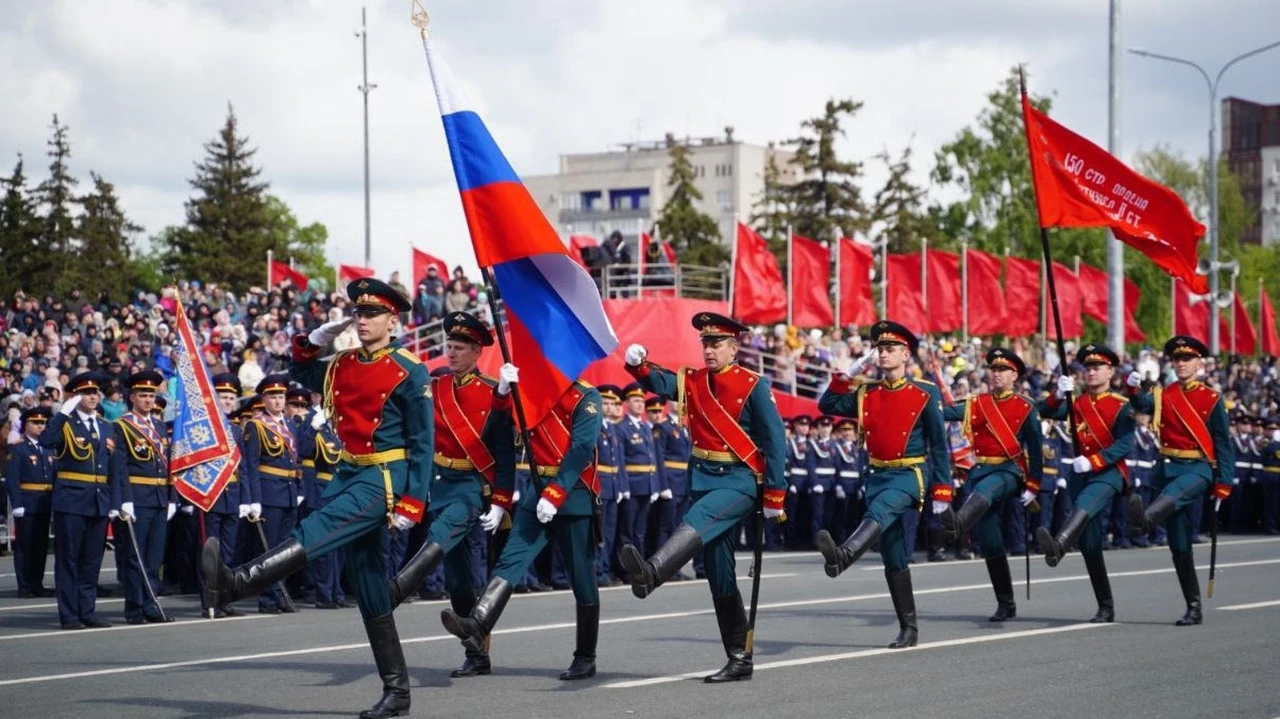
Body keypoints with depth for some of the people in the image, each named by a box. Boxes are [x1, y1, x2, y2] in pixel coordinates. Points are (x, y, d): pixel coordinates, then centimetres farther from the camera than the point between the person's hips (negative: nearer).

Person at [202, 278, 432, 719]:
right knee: (369, 585, 6)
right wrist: (317, 339, 10)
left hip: (384, 478, -8)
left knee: (316, 533, -28)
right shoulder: (341, 366, 11)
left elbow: (422, 443, -9)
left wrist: (411, 504, -15)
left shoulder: (409, 374, -8)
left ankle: (237, 584, -45)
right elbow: (301, 374, 30)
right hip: (348, 473, 8)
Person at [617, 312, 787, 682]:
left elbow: (774, 441, -7)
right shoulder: (691, 381, 11)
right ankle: (739, 659, 12)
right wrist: (638, 364, -24)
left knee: (697, 520, -35)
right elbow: (658, 382, -2)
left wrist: (774, 496, -9)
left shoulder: (753, 386, -6)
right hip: (703, 479, 6)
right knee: (719, 574, 6)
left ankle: (651, 573, -60)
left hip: (740, 480, -6)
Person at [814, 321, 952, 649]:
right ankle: (908, 629, 11)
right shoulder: (867, 394, 11)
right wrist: (850, 372, -2)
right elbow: (828, 406, 6)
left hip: (910, 475, -5)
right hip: (877, 475, 5)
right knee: (894, 560, 5)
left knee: (879, 511, -37)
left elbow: (939, 445, -2)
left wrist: (941, 493, -6)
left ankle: (843, 556, -62)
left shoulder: (925, 394, -2)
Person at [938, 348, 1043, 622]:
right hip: (981, 471, 5)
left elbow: (1036, 450, 3)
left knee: (983, 492, -40)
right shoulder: (974, 404, 13)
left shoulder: (1025, 408, 3)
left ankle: (957, 521, -72)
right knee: (989, 542, 3)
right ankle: (1006, 604, 12)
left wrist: (1033, 487, -1)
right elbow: (943, 412, -1)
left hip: (1009, 470, -5)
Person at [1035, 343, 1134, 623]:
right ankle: (1106, 607, 11)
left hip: (1109, 473, -6)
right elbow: (1046, 413, 0)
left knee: (1084, 503, -37)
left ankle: (1058, 546, -64)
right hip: (1080, 474, 6)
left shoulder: (1121, 407, -1)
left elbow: (1125, 445, -13)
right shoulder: (1076, 404, 14)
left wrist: (1092, 461, -24)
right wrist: (1059, 394, -20)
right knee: (1090, 545, 4)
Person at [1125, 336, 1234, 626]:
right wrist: (1132, 388, -33)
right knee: (1179, 545, 3)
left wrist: (1223, 485, -4)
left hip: (1199, 469, -4)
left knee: (1173, 492, -39)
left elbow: (1224, 444, 3)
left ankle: (1144, 520, -70)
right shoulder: (1162, 395, 12)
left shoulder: (1212, 399, 3)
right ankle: (1194, 609, 9)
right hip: (1169, 468, 4)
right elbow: (1142, 405, -10)